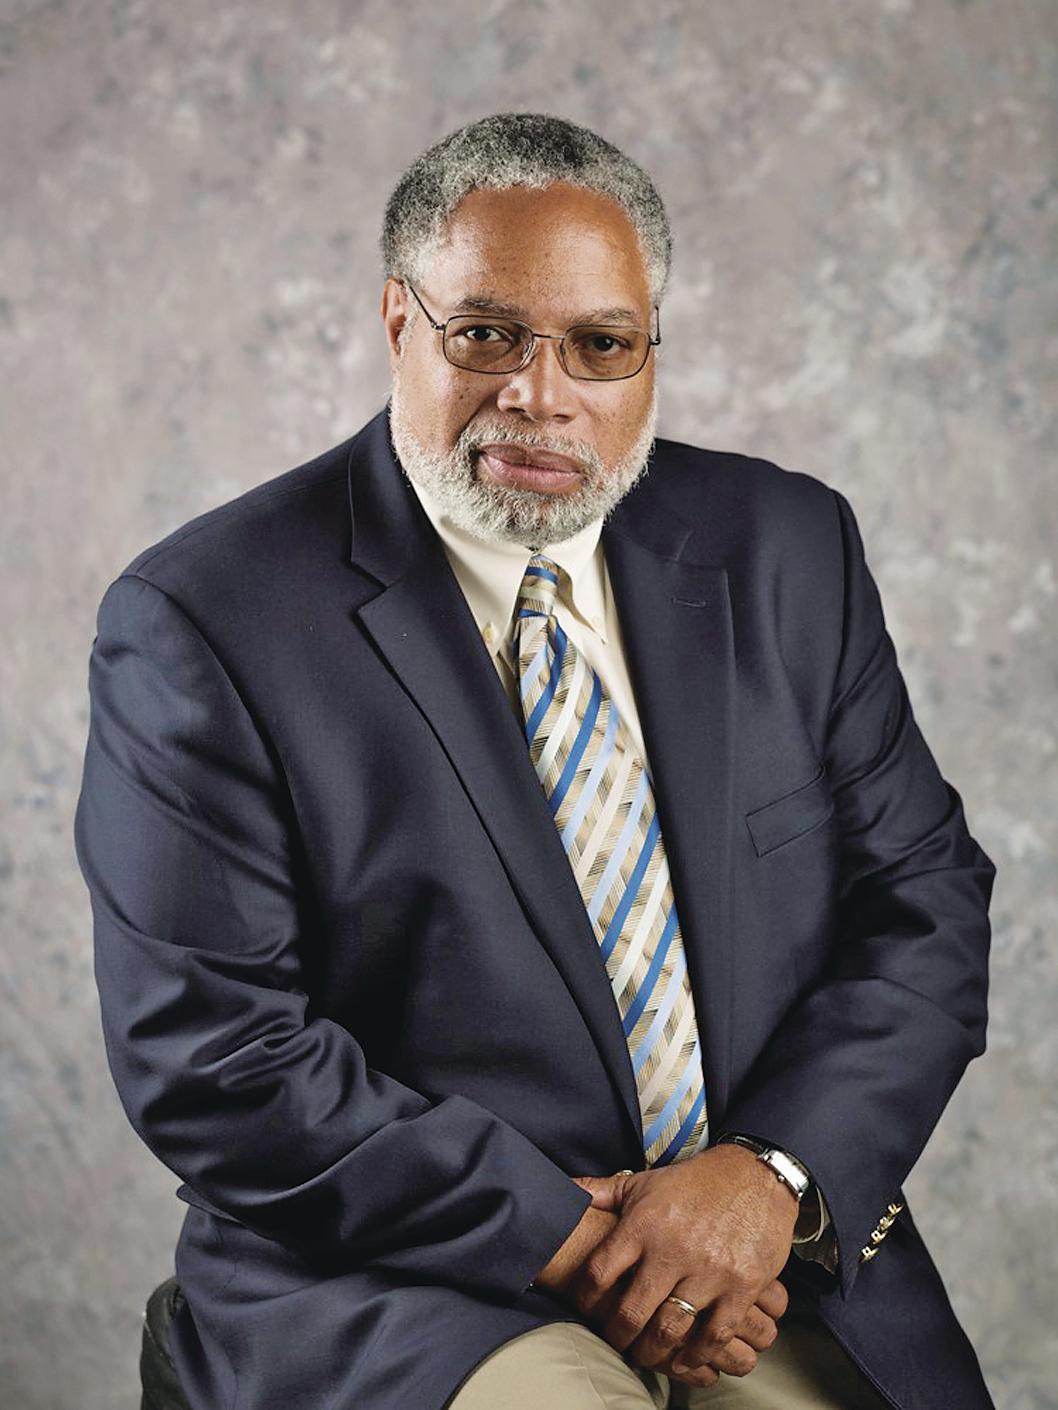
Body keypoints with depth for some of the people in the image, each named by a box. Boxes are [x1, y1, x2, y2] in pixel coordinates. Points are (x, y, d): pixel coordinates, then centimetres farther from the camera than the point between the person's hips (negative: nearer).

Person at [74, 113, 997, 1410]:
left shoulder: (785, 548, 6)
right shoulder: (202, 622, -7)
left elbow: (923, 900, 6)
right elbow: (208, 1052, -11)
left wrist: (773, 1172, -10)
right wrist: (563, 1236, -14)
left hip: (775, 1249, 5)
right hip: (403, 1278, -4)